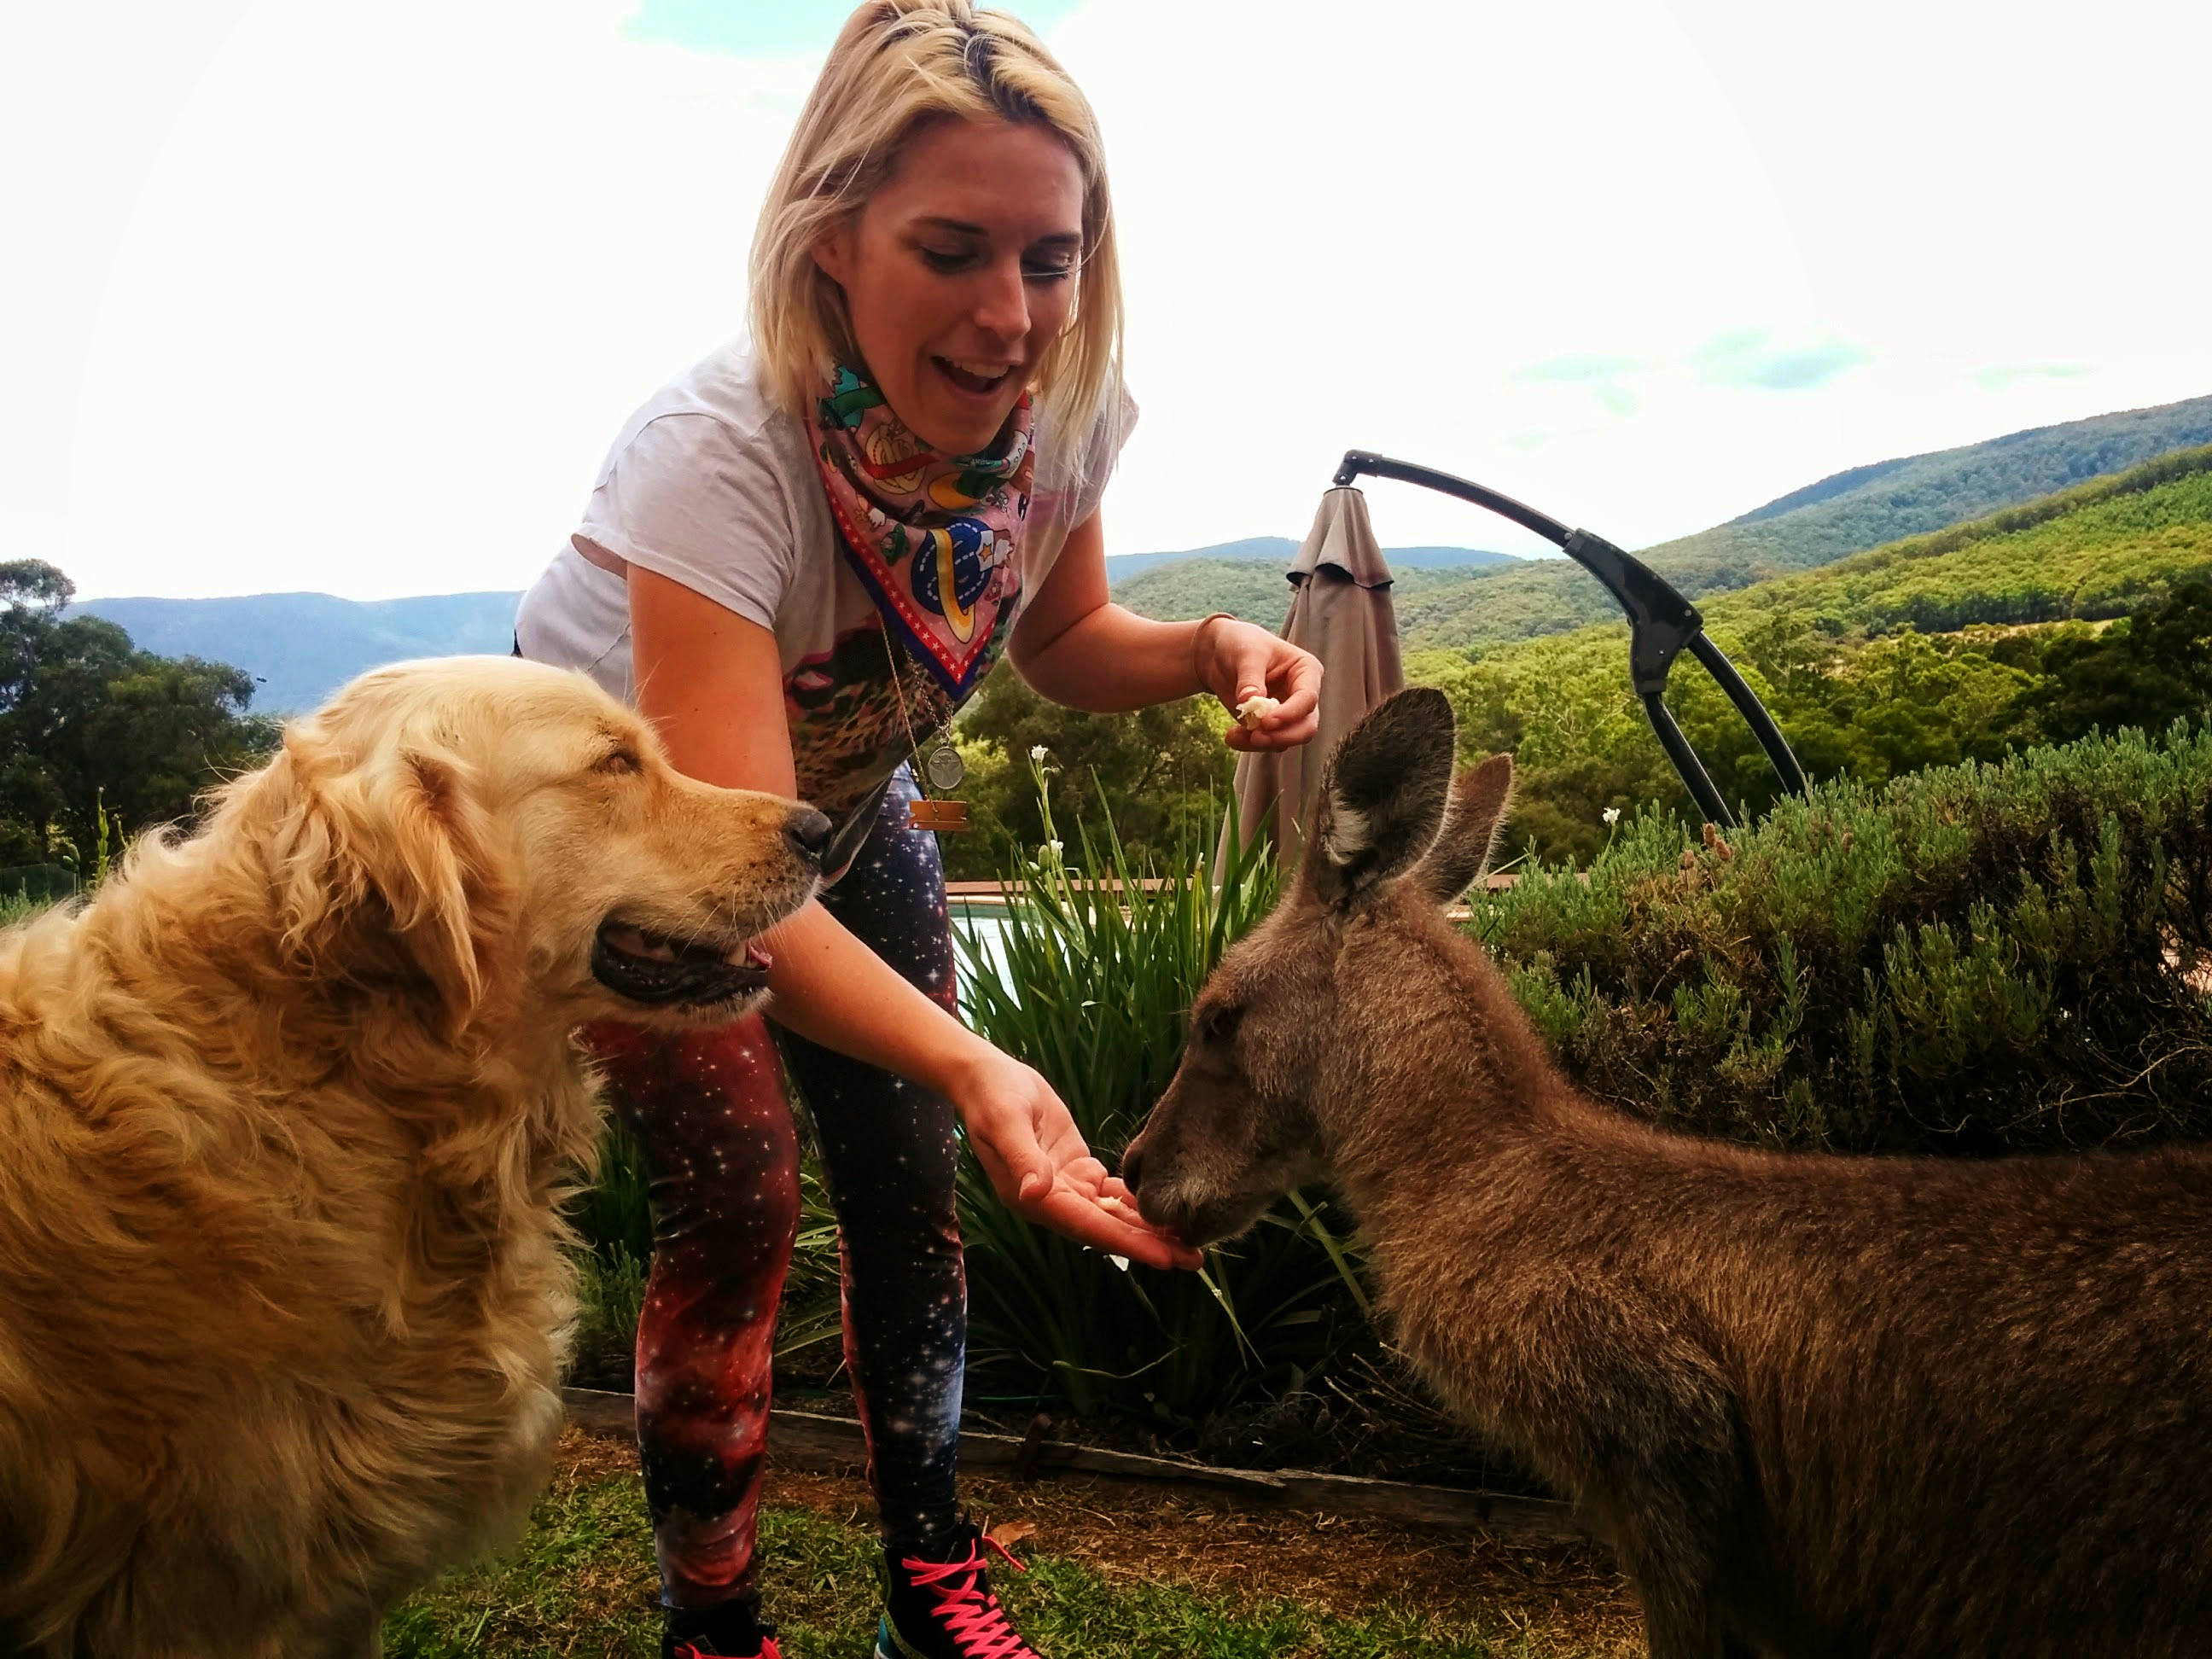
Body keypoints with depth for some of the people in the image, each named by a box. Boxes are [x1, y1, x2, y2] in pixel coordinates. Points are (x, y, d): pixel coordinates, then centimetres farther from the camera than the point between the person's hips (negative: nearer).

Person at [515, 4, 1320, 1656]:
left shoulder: (1062, 414, -22)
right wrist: (972, 1067, -60)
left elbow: (1061, 639, -1)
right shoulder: (719, 453, -39)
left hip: (846, 794, 5)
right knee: (736, 1196, -13)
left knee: (907, 1173, -1)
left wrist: (1209, 648, -23)